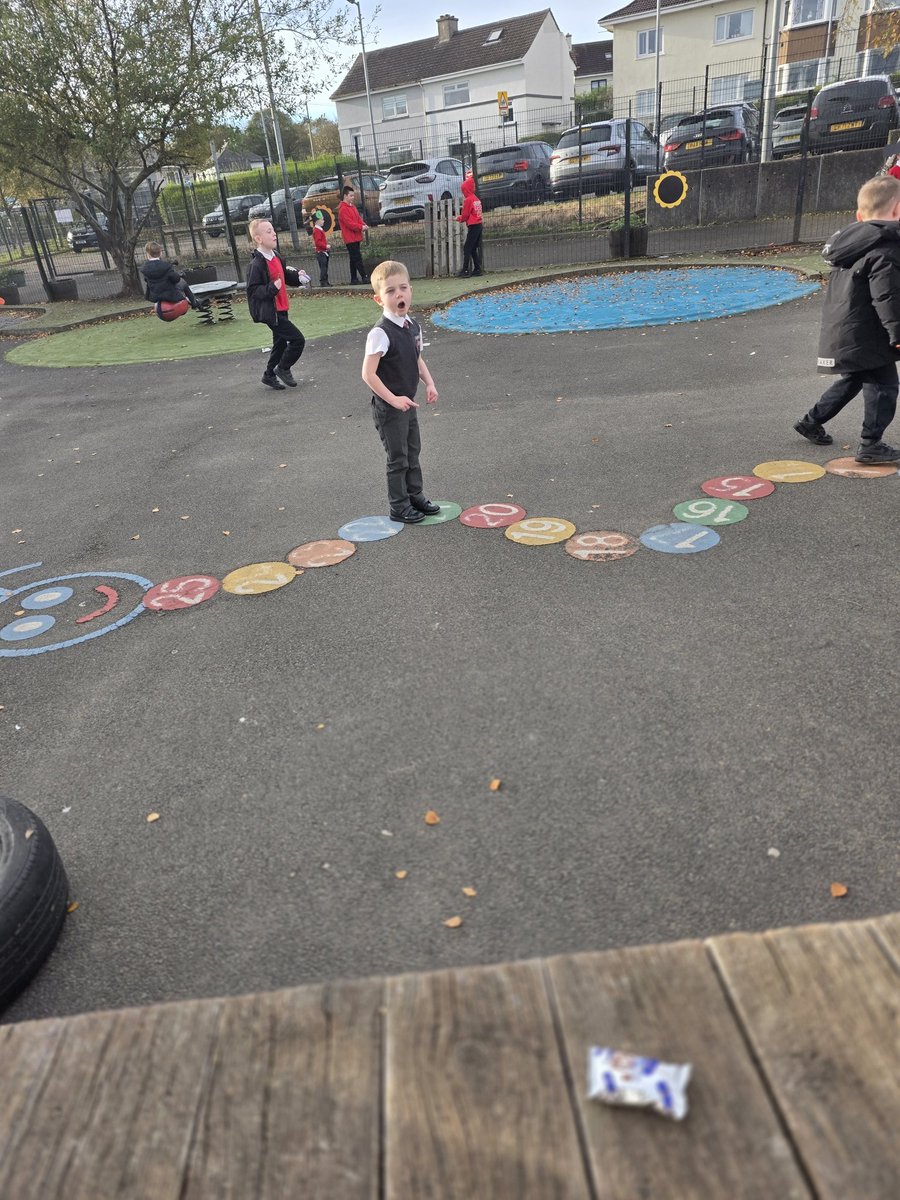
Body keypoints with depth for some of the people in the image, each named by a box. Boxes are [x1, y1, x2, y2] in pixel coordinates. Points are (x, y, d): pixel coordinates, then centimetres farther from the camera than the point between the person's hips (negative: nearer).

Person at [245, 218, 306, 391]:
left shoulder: (276, 256, 6)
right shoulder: (256, 264, -20)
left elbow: (284, 275, 21)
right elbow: (252, 290, -20)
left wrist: (297, 276, 2)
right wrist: (272, 288, -32)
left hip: (280, 309, 9)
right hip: (269, 311, -9)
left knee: (281, 343, 19)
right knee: (297, 340, -9)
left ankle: (270, 375, 33)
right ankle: (283, 369, 10)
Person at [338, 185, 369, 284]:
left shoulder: (352, 206, 16)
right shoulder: (343, 209, -12)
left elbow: (358, 218, 15)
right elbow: (349, 223, -19)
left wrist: (363, 225, -5)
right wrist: (361, 227, -20)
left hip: (355, 237, 9)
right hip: (350, 238, -9)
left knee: (354, 259, 11)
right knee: (358, 258, -11)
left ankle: (354, 279, 16)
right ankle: (364, 277, -14)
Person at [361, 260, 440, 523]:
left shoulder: (413, 327, 3)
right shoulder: (380, 333, -21)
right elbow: (368, 374, -22)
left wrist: (429, 383, 3)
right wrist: (393, 400, -23)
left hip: (407, 403, 8)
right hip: (389, 407, -7)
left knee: (413, 452, 19)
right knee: (398, 458, 2)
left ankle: (416, 497, 35)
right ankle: (399, 507, 17)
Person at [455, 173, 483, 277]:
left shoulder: (468, 200, -11)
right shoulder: (476, 198, 11)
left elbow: (465, 215, -9)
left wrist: (459, 218, 8)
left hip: (473, 226, -8)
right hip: (479, 225, 8)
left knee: (467, 249, -5)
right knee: (474, 249, 12)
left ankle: (465, 270, -7)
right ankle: (477, 269, 11)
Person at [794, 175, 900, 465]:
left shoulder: (849, 244, 11)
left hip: (841, 331, 9)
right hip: (865, 337, -9)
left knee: (852, 380, 25)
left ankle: (812, 421, 33)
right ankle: (870, 445, 4)